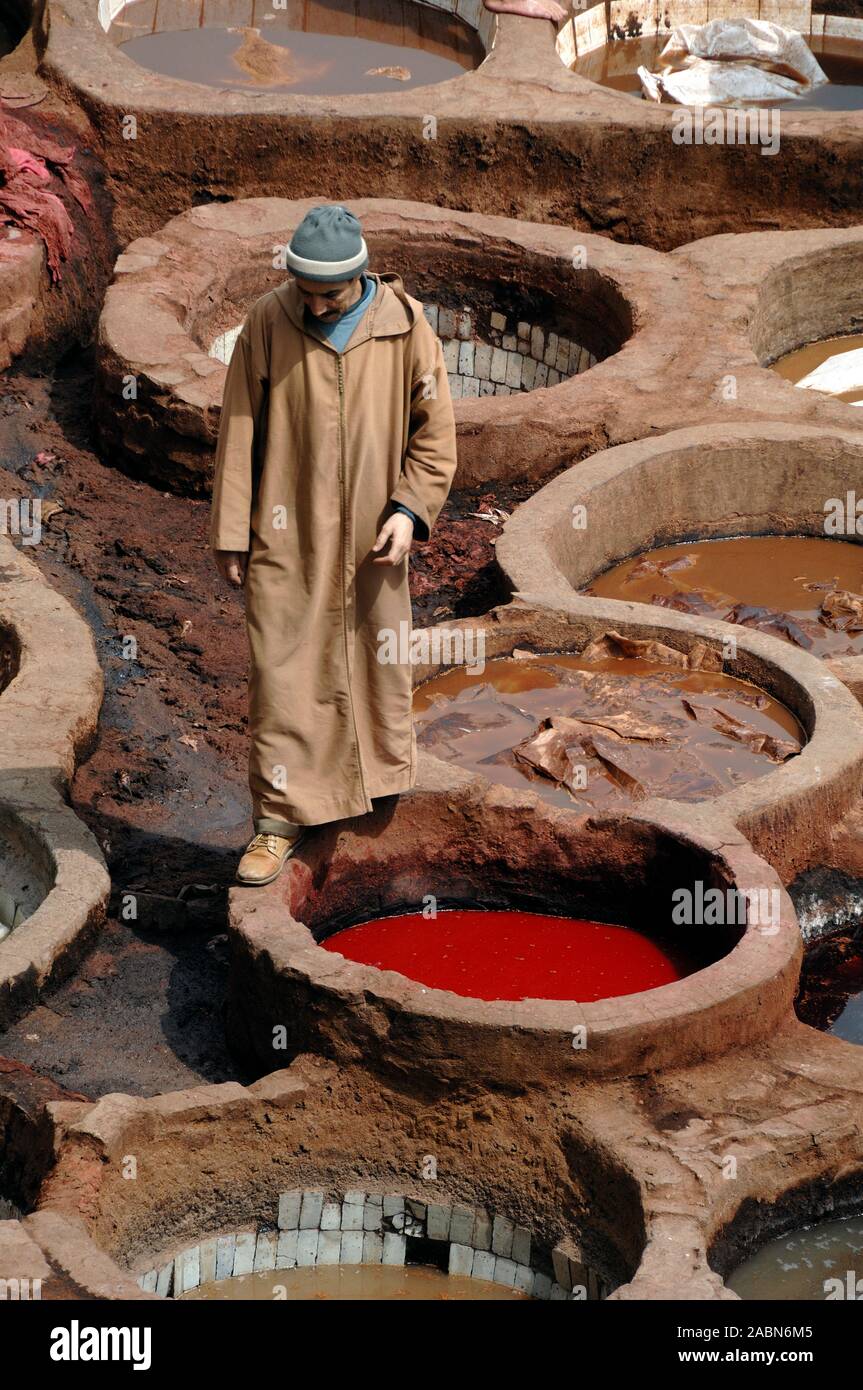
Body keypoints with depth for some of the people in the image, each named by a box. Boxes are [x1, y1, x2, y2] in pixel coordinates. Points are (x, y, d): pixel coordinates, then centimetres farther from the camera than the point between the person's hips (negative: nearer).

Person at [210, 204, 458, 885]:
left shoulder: (406, 326, -6)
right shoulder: (268, 323, -8)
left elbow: (435, 430, 3)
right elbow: (239, 433, -2)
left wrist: (409, 508, -10)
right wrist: (231, 535, -1)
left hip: (373, 542, 2)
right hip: (287, 538, -1)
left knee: (380, 668, 15)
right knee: (281, 674, -3)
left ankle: (382, 787, 35)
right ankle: (280, 816, 4)